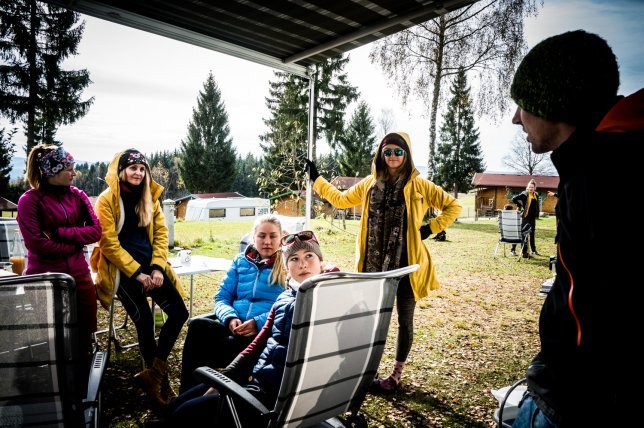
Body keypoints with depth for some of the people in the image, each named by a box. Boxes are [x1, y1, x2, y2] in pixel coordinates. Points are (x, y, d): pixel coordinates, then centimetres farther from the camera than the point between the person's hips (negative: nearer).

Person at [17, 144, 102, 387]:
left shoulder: (78, 196, 6)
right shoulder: (30, 200, -7)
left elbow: (96, 231, -2)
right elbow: (36, 243, -14)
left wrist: (59, 232, -12)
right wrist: (76, 243, -9)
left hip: (79, 275, 4)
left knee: (83, 337, 8)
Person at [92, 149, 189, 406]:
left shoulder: (149, 197, 11)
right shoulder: (107, 199, -5)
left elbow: (161, 233, 6)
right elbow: (109, 243, -10)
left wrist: (157, 268, -7)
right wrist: (136, 273, -14)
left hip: (149, 265, 5)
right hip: (122, 268, -5)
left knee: (179, 312, -4)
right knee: (145, 321, -4)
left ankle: (153, 373, 6)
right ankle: (160, 380, 15)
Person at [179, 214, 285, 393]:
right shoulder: (240, 261, 19)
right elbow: (221, 297, 16)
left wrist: (258, 323, -19)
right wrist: (230, 318, -6)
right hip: (233, 327, 4)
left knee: (231, 345, -36)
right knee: (198, 325, -28)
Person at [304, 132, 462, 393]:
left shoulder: (418, 185, -2)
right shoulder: (370, 184, 8)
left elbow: (453, 206, 4)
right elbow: (340, 199, 20)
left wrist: (430, 228, -5)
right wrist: (316, 179, 21)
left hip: (406, 263, -2)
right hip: (375, 263, 3)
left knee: (404, 320, 11)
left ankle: (396, 374, 28)